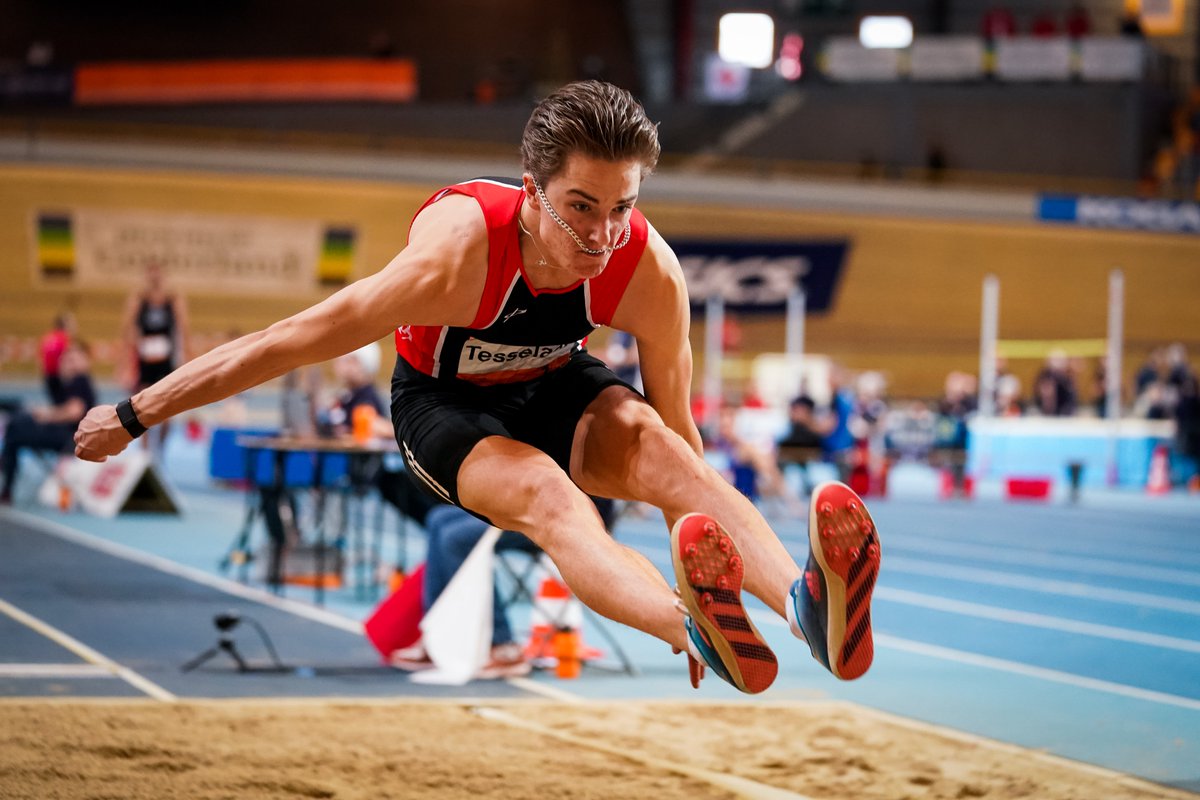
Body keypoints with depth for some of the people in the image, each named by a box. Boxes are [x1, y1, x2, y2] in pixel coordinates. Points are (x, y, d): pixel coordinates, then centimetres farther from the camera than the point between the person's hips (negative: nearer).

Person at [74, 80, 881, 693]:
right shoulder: (457, 255, -36)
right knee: (545, 494, -36)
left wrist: (706, 544, -6)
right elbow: (285, 343, -29)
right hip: (443, 404, -3)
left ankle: (809, 604, -55)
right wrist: (133, 416, -24)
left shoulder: (650, 272, -26)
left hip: (556, 389, 3)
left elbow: (678, 430, -11)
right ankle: (696, 626, -64)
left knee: (655, 447, -31)